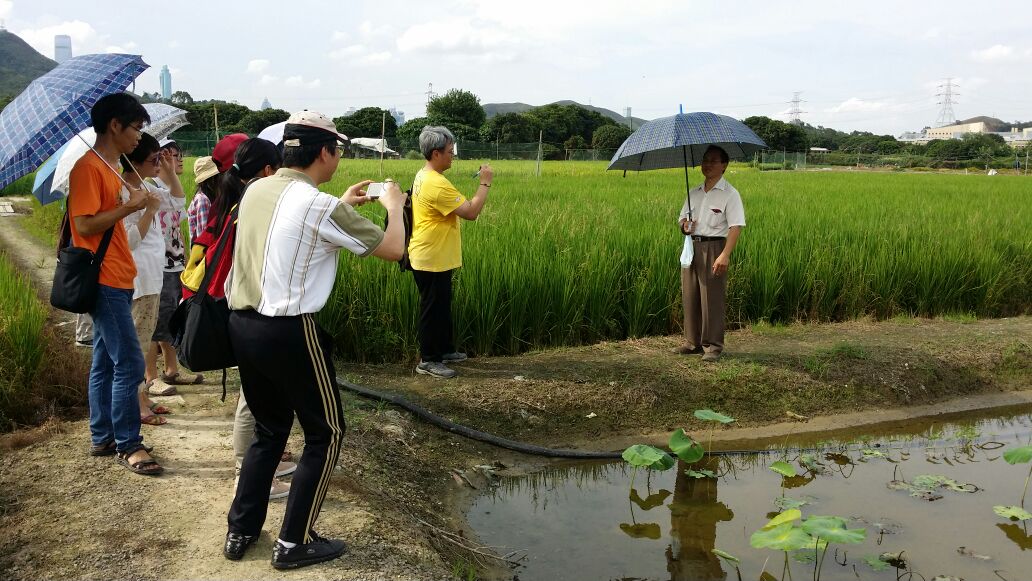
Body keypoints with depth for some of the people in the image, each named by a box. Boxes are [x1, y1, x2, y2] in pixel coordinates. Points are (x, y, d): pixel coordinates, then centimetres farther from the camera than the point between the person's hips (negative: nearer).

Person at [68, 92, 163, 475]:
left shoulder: (110, 169, 16)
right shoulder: (88, 167, -13)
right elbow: (84, 224, -20)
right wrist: (129, 205, -17)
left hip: (117, 280, 10)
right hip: (105, 281, -10)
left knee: (106, 362, 14)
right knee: (130, 363, -8)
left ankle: (103, 438, 22)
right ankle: (128, 445, 1)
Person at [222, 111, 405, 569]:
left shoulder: (256, 191, 7)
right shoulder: (320, 206, -16)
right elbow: (393, 250, -7)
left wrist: (342, 205, 29)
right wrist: (394, 205, 11)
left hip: (242, 324, 8)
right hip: (288, 333, -8)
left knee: (269, 429, 23)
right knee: (325, 433, 10)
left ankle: (240, 531, 29)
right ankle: (294, 543, 16)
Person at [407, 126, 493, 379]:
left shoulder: (423, 177, 10)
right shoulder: (437, 184, -25)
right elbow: (471, 212, -23)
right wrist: (485, 183, -15)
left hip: (430, 257, 10)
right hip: (432, 260, -10)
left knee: (441, 307, 20)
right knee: (433, 310, 0)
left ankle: (445, 350, 33)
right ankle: (428, 361, 11)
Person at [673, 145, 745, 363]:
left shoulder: (730, 194, -4)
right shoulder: (694, 193, 16)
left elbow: (736, 227, -12)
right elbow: (682, 217, 23)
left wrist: (725, 255, -23)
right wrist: (684, 225, -3)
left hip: (714, 247, -6)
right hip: (692, 246, 6)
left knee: (712, 298, -5)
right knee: (689, 296, 7)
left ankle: (713, 346, 2)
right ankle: (693, 342, 17)